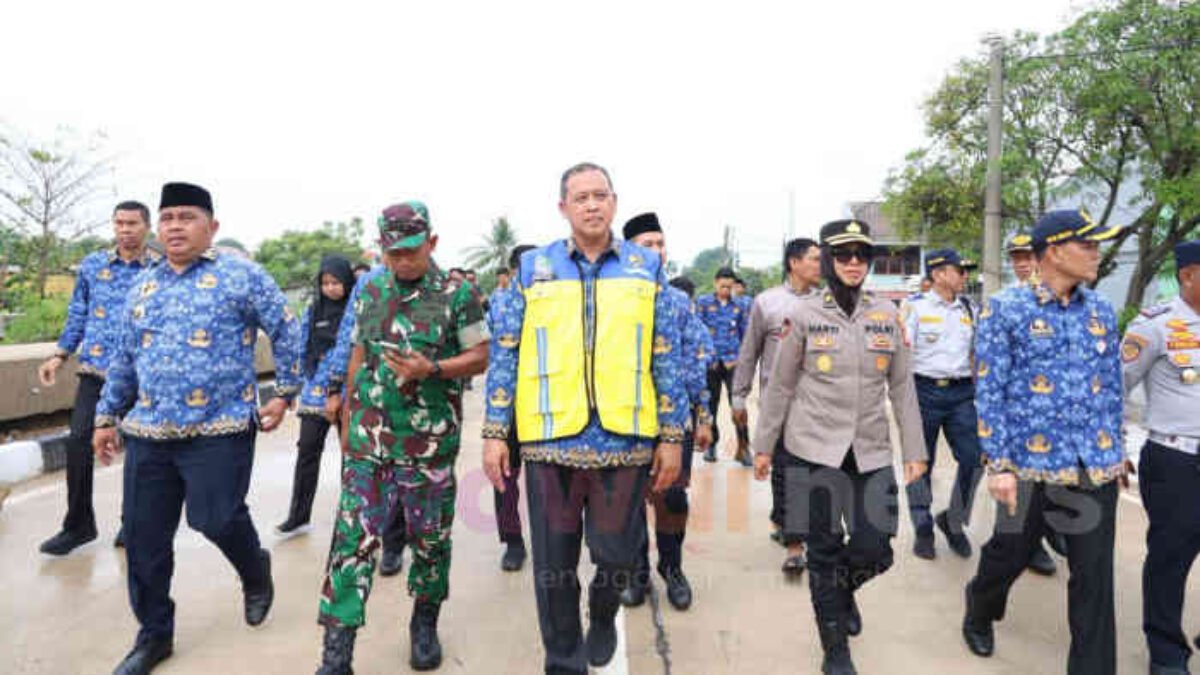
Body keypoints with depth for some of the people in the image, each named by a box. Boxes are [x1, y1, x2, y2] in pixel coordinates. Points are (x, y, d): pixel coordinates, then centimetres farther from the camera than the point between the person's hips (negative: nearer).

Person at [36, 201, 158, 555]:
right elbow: (78, 314, 15)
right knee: (78, 441, -2)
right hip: (95, 369, 3)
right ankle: (78, 525, 14)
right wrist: (60, 355, 9)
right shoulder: (92, 264, 8)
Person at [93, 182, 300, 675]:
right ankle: (154, 634, 28)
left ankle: (256, 572, 27)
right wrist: (106, 416, 19)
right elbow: (123, 360, 20)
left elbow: (287, 333, -2)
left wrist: (284, 394, -4)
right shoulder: (141, 287, 14)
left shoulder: (241, 276, -3)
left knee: (218, 519, -9)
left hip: (219, 429, -5)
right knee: (143, 538, 8)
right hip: (148, 432, 6)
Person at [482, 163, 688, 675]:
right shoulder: (533, 267, 5)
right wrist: (495, 432, 0)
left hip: (626, 439, 0)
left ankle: (603, 617, 45)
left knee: (617, 552, 10)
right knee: (554, 563, 10)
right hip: (549, 438, 0)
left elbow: (667, 358, 5)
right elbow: (505, 353, 5)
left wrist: (672, 436, 2)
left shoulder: (647, 267, 5)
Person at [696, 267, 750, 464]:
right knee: (710, 404, 10)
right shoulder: (703, 302, 1)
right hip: (710, 362, 0)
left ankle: (743, 447, -4)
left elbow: (745, 332, 13)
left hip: (733, 361, 0)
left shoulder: (738, 304, 7)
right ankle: (711, 444, 24)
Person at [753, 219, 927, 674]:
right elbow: (780, 386, 2)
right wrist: (764, 446, 3)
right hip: (814, 450, -2)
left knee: (876, 550, 1)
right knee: (823, 551, 5)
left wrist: (914, 449, 5)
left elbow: (902, 388, 8)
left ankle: (844, 589, 38)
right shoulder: (803, 313, -3)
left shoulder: (887, 315, 5)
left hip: (871, 452, 3)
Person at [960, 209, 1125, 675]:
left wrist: (1115, 450, 14)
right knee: (1008, 556, 14)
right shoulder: (1004, 309, -8)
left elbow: (1112, 387, 15)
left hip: (1097, 468, 4)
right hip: (1030, 465, -3)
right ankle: (979, 615, 44)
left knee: (1094, 577, 7)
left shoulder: (1100, 310, 6)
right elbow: (988, 393, -9)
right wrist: (999, 466, -12)